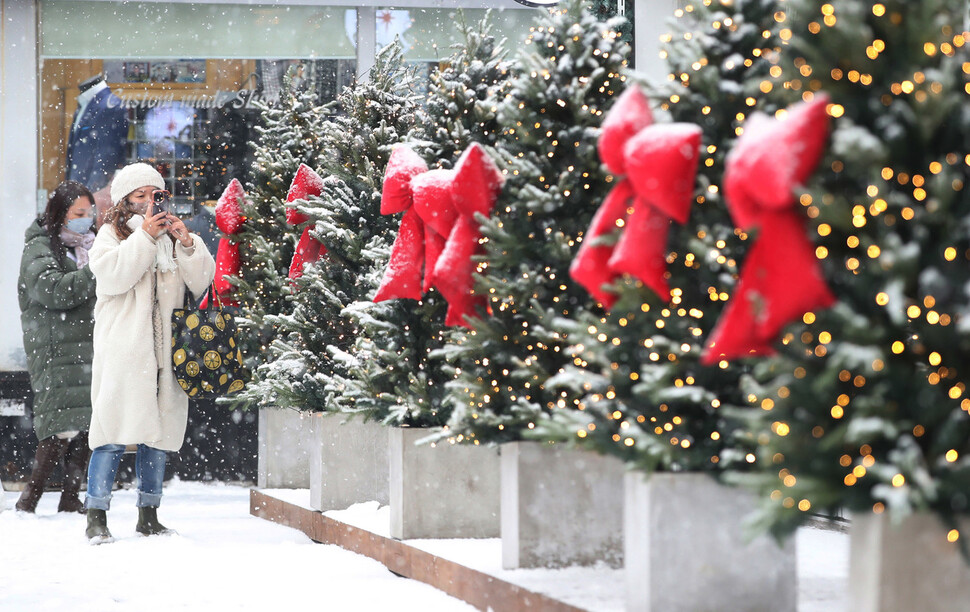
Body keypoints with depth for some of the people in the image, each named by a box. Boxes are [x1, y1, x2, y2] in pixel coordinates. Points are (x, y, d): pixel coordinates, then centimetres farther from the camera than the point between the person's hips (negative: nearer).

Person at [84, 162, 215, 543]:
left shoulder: (173, 235, 18)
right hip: (123, 350, -5)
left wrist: (186, 243, -5)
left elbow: (202, 283, 8)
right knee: (114, 432, -10)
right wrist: (145, 237, -14)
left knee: (158, 432, 6)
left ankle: (148, 515, 14)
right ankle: (97, 518, -7)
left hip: (163, 350, 5)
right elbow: (112, 276, -12)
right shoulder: (112, 233, 7)